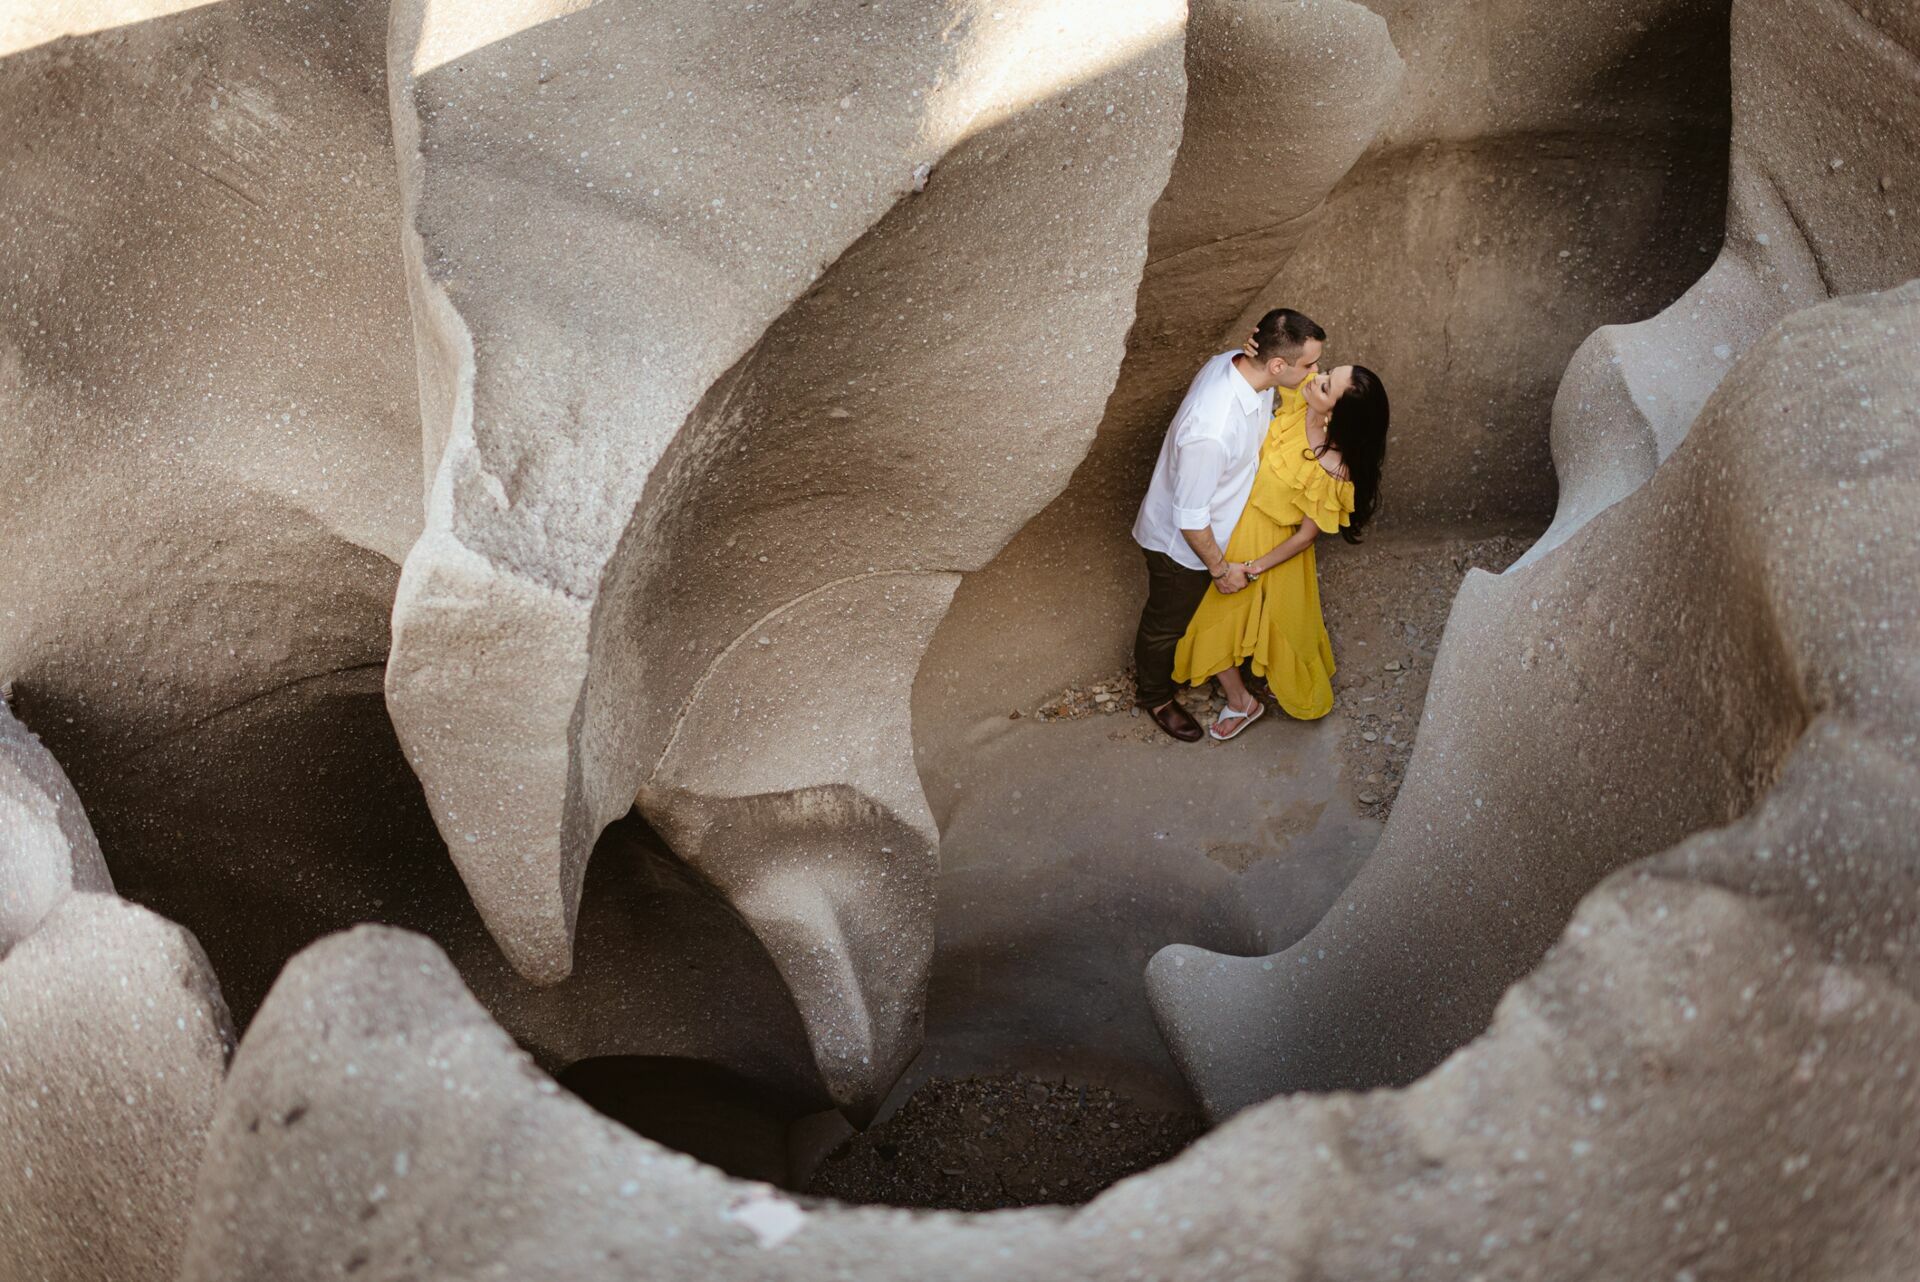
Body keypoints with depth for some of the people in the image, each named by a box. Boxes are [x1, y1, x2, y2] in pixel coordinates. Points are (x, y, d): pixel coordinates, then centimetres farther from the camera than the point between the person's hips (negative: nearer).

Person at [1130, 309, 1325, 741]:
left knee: (1197, 606, 33)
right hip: (1181, 543, -7)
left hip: (1215, 522, 7)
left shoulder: (1237, 364, -19)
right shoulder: (1211, 430, -45)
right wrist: (1221, 568, -17)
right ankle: (1155, 696, 49)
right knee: (1168, 621, 22)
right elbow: (1190, 518, -31)